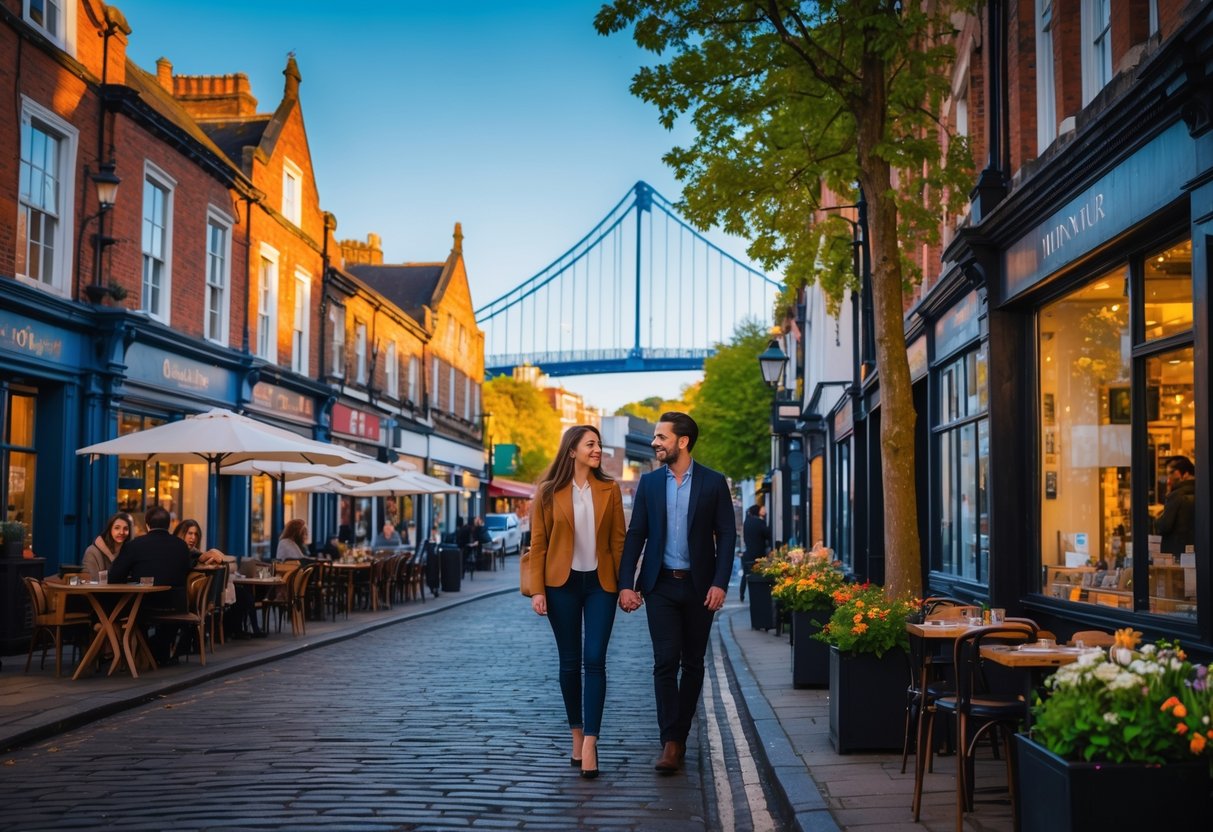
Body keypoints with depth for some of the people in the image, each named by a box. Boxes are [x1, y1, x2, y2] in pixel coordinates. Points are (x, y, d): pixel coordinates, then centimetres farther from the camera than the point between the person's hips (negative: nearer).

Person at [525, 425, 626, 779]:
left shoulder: (609, 490, 3)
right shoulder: (549, 492, -1)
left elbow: (618, 540, 4)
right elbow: (538, 543, 0)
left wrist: (624, 585, 0)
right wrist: (537, 589, -6)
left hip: (600, 584, 0)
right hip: (562, 584, 0)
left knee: (595, 660, -8)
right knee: (570, 662, 7)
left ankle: (590, 743, -10)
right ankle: (577, 735, 21)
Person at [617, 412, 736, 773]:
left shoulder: (713, 483, -1)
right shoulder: (649, 482, 5)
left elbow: (726, 535, -2)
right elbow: (635, 536, 5)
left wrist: (719, 583, -12)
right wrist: (626, 584, -3)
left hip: (699, 586, 0)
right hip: (661, 585, 1)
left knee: (692, 664, 8)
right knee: (665, 662, -8)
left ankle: (680, 734, 20)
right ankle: (670, 743, -8)